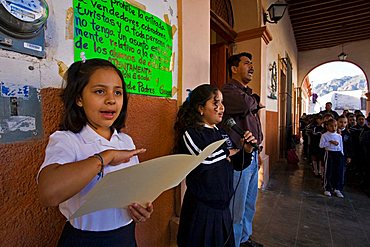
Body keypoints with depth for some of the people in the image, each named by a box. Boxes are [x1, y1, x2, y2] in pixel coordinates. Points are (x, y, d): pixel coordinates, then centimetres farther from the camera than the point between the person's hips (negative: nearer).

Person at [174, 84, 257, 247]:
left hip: (223, 206, 6)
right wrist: (227, 153, -14)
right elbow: (203, 160, -31)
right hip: (201, 209, -6)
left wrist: (247, 151, -9)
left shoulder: (222, 133, 4)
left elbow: (237, 165, 10)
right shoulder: (190, 133, -15)